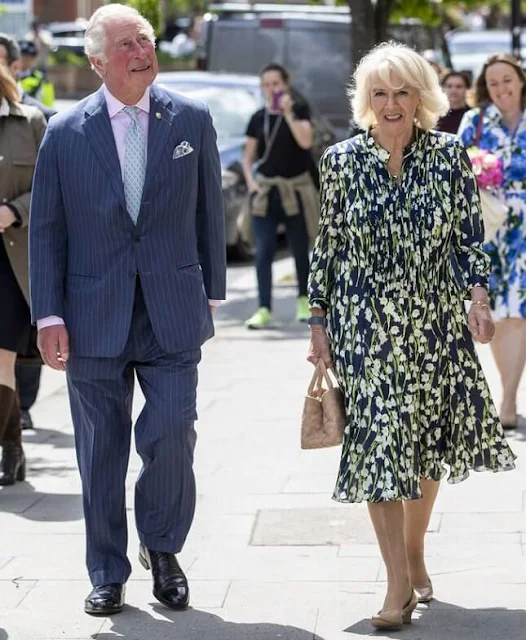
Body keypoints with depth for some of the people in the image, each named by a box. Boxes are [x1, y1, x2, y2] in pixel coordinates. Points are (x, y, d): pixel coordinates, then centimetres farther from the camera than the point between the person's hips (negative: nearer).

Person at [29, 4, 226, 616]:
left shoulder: (192, 120, 2)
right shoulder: (65, 131, -1)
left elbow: (208, 212, 8)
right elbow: (45, 229, 1)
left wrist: (210, 292, 7)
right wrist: (48, 315, -4)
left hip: (174, 314, 0)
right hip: (94, 318, 0)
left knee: (171, 438, -5)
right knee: (101, 452, 8)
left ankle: (163, 549, 21)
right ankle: (107, 575, 22)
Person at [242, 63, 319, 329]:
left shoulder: (299, 111, 0)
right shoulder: (258, 118, 7)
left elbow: (305, 141, -18)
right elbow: (248, 158, 11)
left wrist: (288, 113, -21)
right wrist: (251, 182, -5)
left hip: (296, 189, -2)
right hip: (266, 190, 2)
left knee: (300, 249, 8)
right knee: (263, 252, -6)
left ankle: (303, 300, 27)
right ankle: (264, 310, -7)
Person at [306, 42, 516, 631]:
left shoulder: (449, 156, -1)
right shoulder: (341, 161, -2)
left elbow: (469, 238, 3)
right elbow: (327, 247, 3)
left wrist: (478, 298, -10)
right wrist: (319, 322, 2)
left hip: (435, 324, 2)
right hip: (365, 327, -1)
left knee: (427, 445, 11)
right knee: (377, 445, -6)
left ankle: (414, 554, 32)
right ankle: (399, 583, -2)